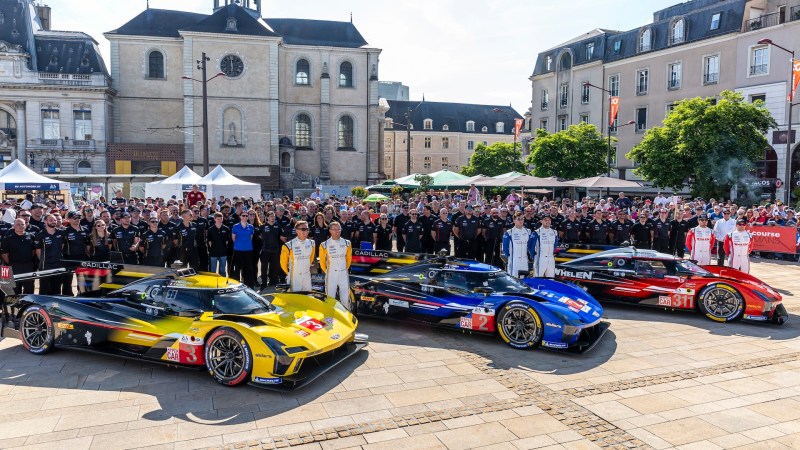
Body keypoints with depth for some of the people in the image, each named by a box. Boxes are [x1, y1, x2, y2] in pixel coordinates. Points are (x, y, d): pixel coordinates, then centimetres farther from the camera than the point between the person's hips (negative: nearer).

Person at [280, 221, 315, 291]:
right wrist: (289, 273, 5)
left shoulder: (311, 243, 1)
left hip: (307, 275, 5)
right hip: (295, 276, -5)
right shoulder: (289, 245, -14)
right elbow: (283, 262, -2)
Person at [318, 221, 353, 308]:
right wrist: (327, 271, 11)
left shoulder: (347, 243, 2)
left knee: (346, 299, 7)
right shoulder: (324, 245, -6)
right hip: (331, 274, -2)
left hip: (344, 274, 2)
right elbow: (322, 260, 6)